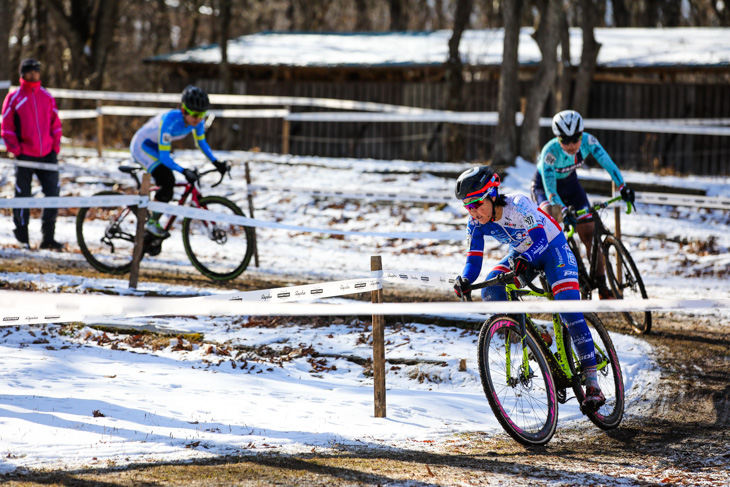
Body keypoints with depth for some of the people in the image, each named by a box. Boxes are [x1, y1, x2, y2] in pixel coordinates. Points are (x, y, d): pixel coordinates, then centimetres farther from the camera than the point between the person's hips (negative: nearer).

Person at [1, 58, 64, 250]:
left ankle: (48, 237, 3)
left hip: (47, 155, 3)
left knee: (53, 192, -4)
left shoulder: (47, 97, 11)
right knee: (23, 196, 2)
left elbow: (55, 124, 15)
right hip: (25, 155, -3)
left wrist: (55, 147, 5)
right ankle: (22, 238, 12)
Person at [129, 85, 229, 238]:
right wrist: (184, 171, -48)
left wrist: (216, 162, -12)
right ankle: (152, 222, -7)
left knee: (167, 185, 4)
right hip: (141, 145, -8)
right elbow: (164, 157, -36)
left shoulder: (197, 120, -17)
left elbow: (201, 142, 1)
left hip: (155, 147, 8)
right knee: (167, 181, -23)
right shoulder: (171, 120, -38)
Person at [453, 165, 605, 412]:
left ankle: (592, 385, -19)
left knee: (571, 313, -20)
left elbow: (539, 237, -39)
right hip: (521, 255, 6)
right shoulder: (476, 223, -16)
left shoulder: (517, 204, -32)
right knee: (490, 291, -21)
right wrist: (465, 280, -40)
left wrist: (524, 259, -59)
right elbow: (474, 258, -18)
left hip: (552, 247, -6)